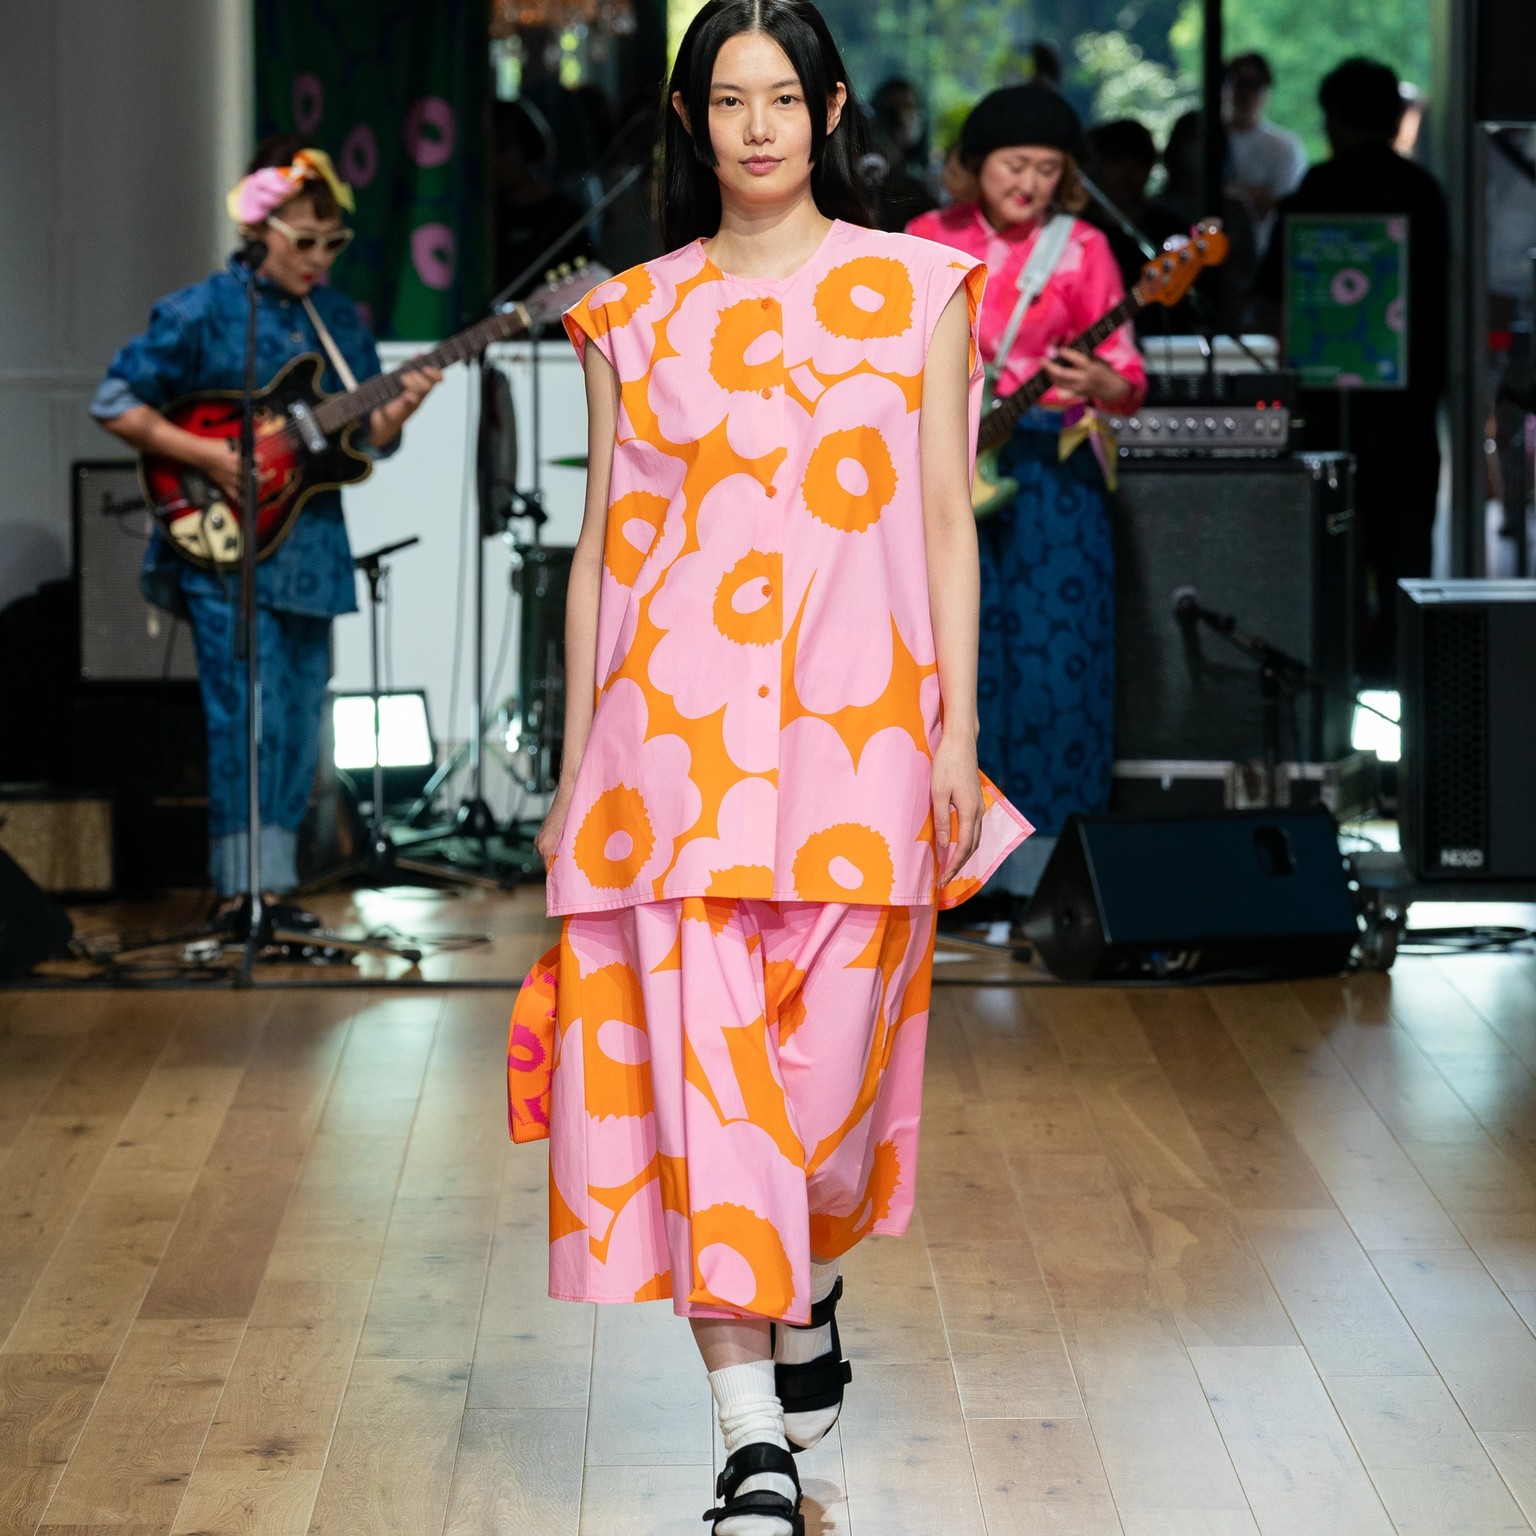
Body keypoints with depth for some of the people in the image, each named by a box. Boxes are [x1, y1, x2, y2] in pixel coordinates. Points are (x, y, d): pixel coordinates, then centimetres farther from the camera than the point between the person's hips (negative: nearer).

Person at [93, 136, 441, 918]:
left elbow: (366, 438, 13)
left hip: (309, 551, 6)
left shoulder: (338, 317, 11)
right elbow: (116, 404, -6)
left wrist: (398, 409, -9)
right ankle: (239, 888, -5)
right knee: (248, 717, -11)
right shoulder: (202, 312, -6)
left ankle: (272, 883, 15)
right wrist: (208, 456, -16)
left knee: (299, 722, 7)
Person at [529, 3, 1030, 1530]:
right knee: (700, 1050, -7)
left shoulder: (915, 288, 7)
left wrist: (957, 734, -1)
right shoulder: (634, 314, 10)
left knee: (831, 1049, 1)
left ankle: (802, 1293, 34)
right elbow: (600, 542, 11)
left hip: (858, 718, -1)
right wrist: (573, 766, 8)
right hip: (676, 719, 1)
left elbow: (946, 520, 5)